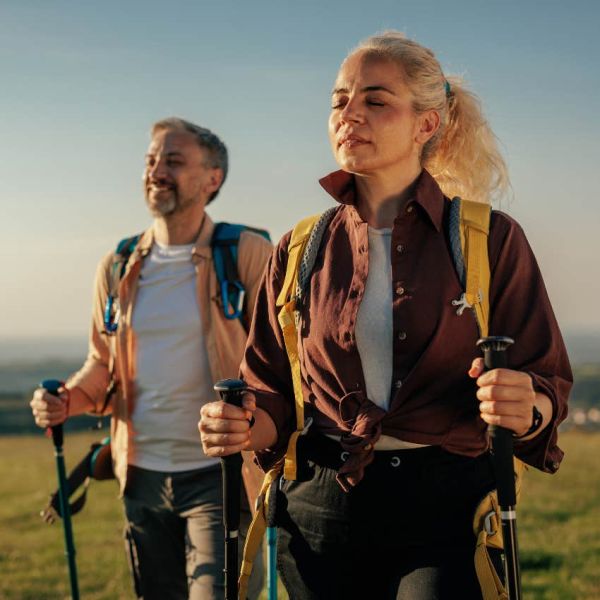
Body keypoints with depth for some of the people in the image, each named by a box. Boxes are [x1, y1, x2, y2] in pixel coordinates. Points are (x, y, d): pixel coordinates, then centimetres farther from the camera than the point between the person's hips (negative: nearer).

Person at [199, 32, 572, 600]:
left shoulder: (490, 240, -1)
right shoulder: (301, 252, 7)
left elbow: (548, 383, 0)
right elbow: (275, 392, 12)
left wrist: (526, 411, -23)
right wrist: (246, 426, -10)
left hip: (447, 514, -2)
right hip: (321, 516, 3)